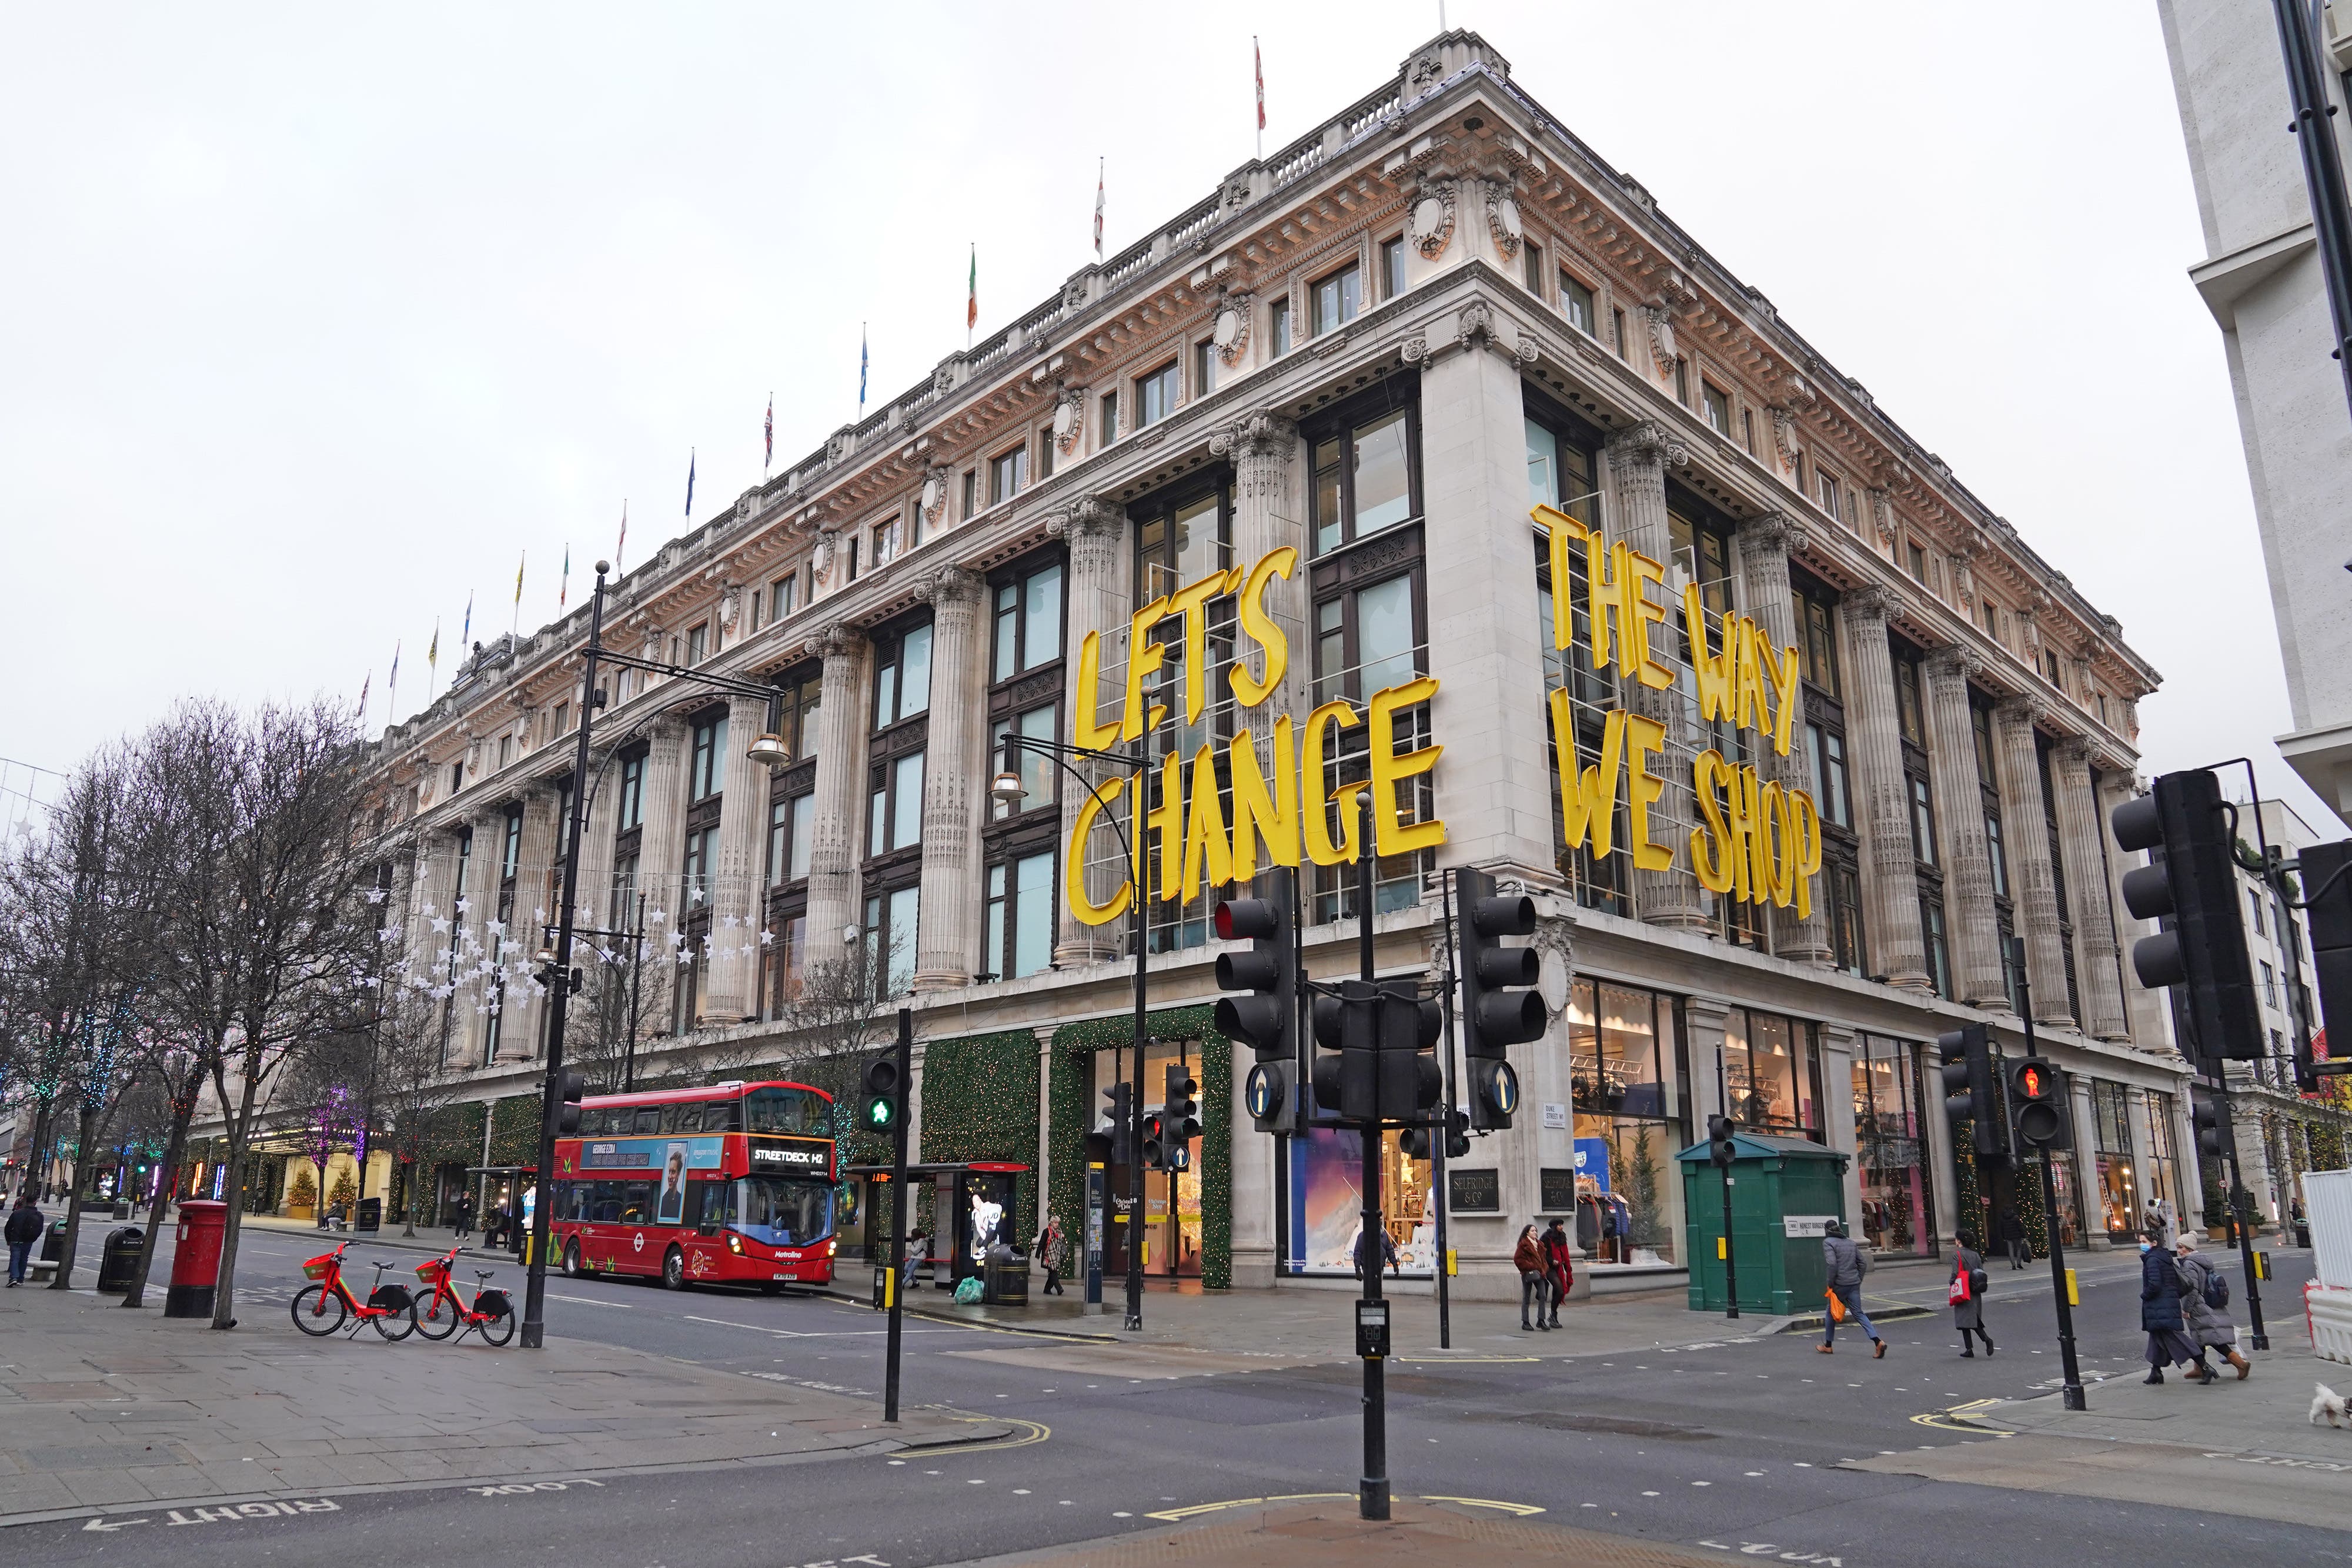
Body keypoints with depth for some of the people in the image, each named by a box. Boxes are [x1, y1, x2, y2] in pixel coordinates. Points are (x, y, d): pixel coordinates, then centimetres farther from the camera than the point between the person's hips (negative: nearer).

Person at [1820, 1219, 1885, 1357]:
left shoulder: (1828, 1242, -7)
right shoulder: (1850, 1243, 15)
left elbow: (1831, 1264, -20)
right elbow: (1863, 1263, 14)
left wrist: (1831, 1284, -12)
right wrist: (1858, 1281, 17)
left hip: (1840, 1284, -6)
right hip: (1854, 1284, 6)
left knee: (1831, 1313, 10)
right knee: (1858, 1314, 7)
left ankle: (1828, 1346, 20)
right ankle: (1878, 1342, -10)